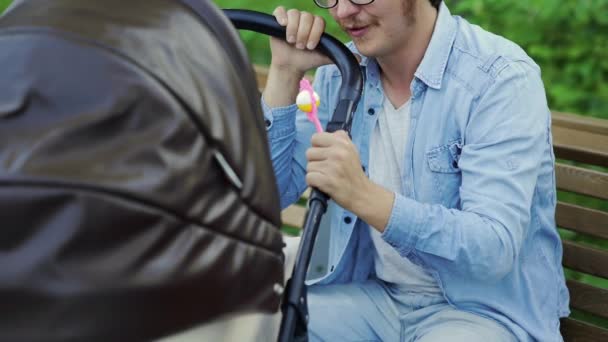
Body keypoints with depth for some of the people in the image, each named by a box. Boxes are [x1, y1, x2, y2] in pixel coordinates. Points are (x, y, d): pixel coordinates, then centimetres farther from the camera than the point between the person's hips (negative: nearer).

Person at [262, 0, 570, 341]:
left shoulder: (502, 79, -18)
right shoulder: (339, 72, 0)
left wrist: (365, 197, -39)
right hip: (373, 293, 5)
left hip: (483, 308, -5)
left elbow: (495, 248, -26)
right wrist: (285, 73, -9)